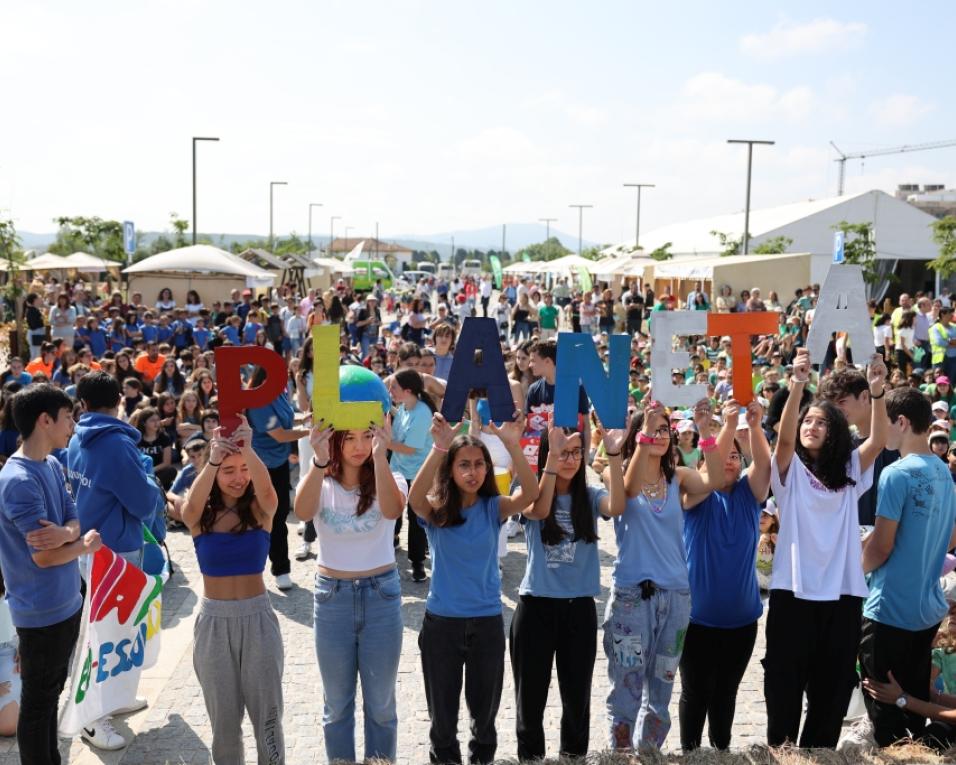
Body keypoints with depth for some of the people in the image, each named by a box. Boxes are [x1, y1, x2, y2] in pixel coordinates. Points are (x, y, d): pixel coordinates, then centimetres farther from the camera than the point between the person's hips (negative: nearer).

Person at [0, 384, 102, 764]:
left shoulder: (53, 466, 4)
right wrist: (85, 545, -7)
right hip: (41, 611, -9)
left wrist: (64, 533, -21)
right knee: (37, 703, 8)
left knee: (51, 693, 22)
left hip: (66, 602, 9)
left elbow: (74, 522, 2)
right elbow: (44, 556, -23)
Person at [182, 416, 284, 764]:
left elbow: (265, 487, -28)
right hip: (213, 621, 1)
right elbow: (191, 504, -28)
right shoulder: (200, 517, -4)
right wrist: (212, 459, -45)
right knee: (224, 718, 13)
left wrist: (248, 449, -47)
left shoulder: (260, 511, -5)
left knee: (267, 715, 6)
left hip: (258, 618, -1)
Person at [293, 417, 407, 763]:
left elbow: (392, 510, -29)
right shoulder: (321, 482, -4)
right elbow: (303, 512, -28)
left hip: (381, 595, 0)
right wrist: (319, 461, -42)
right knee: (337, 704, 13)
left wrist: (380, 456, -41)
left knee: (381, 704, 10)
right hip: (333, 597, 1)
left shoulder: (389, 480, -5)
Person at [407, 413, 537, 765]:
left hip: (487, 622, 1)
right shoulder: (436, 511, -7)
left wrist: (513, 445, -37)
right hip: (441, 623, -1)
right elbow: (414, 497, -30)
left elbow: (530, 494, -23)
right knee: (443, 719, 11)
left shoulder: (493, 508, -3)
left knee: (485, 716, 16)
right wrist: (439, 448, -44)